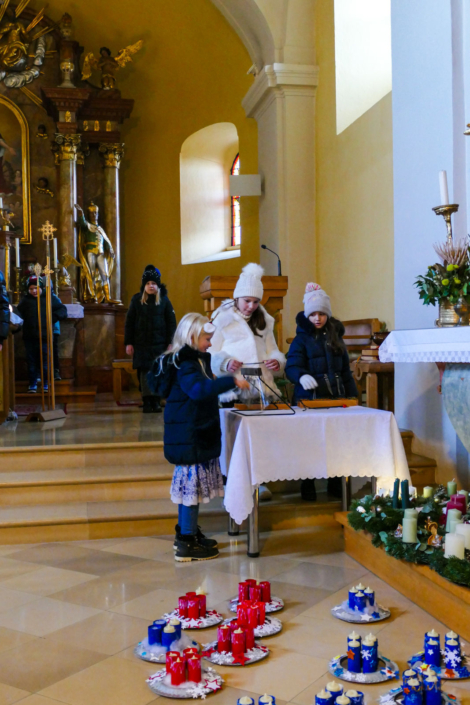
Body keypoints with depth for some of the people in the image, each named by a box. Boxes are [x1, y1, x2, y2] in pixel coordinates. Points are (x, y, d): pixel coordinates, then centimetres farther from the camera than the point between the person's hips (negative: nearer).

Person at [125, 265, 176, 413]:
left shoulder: (164, 300, 3)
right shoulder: (136, 300, 3)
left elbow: (171, 322, 3)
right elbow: (129, 322, 4)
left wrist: (170, 343, -3)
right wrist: (128, 343, 0)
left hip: (159, 343, 0)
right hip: (141, 344, 0)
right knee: (144, 372, -1)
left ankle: (156, 401, 7)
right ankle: (147, 402, 4)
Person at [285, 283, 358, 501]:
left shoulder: (335, 337, 14)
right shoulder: (302, 339, 0)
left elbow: (345, 370, 18)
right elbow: (291, 366, -14)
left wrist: (352, 396, 12)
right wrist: (301, 376, -36)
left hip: (336, 397, 4)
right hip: (309, 399, -4)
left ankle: (335, 484, 18)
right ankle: (308, 488, 11)